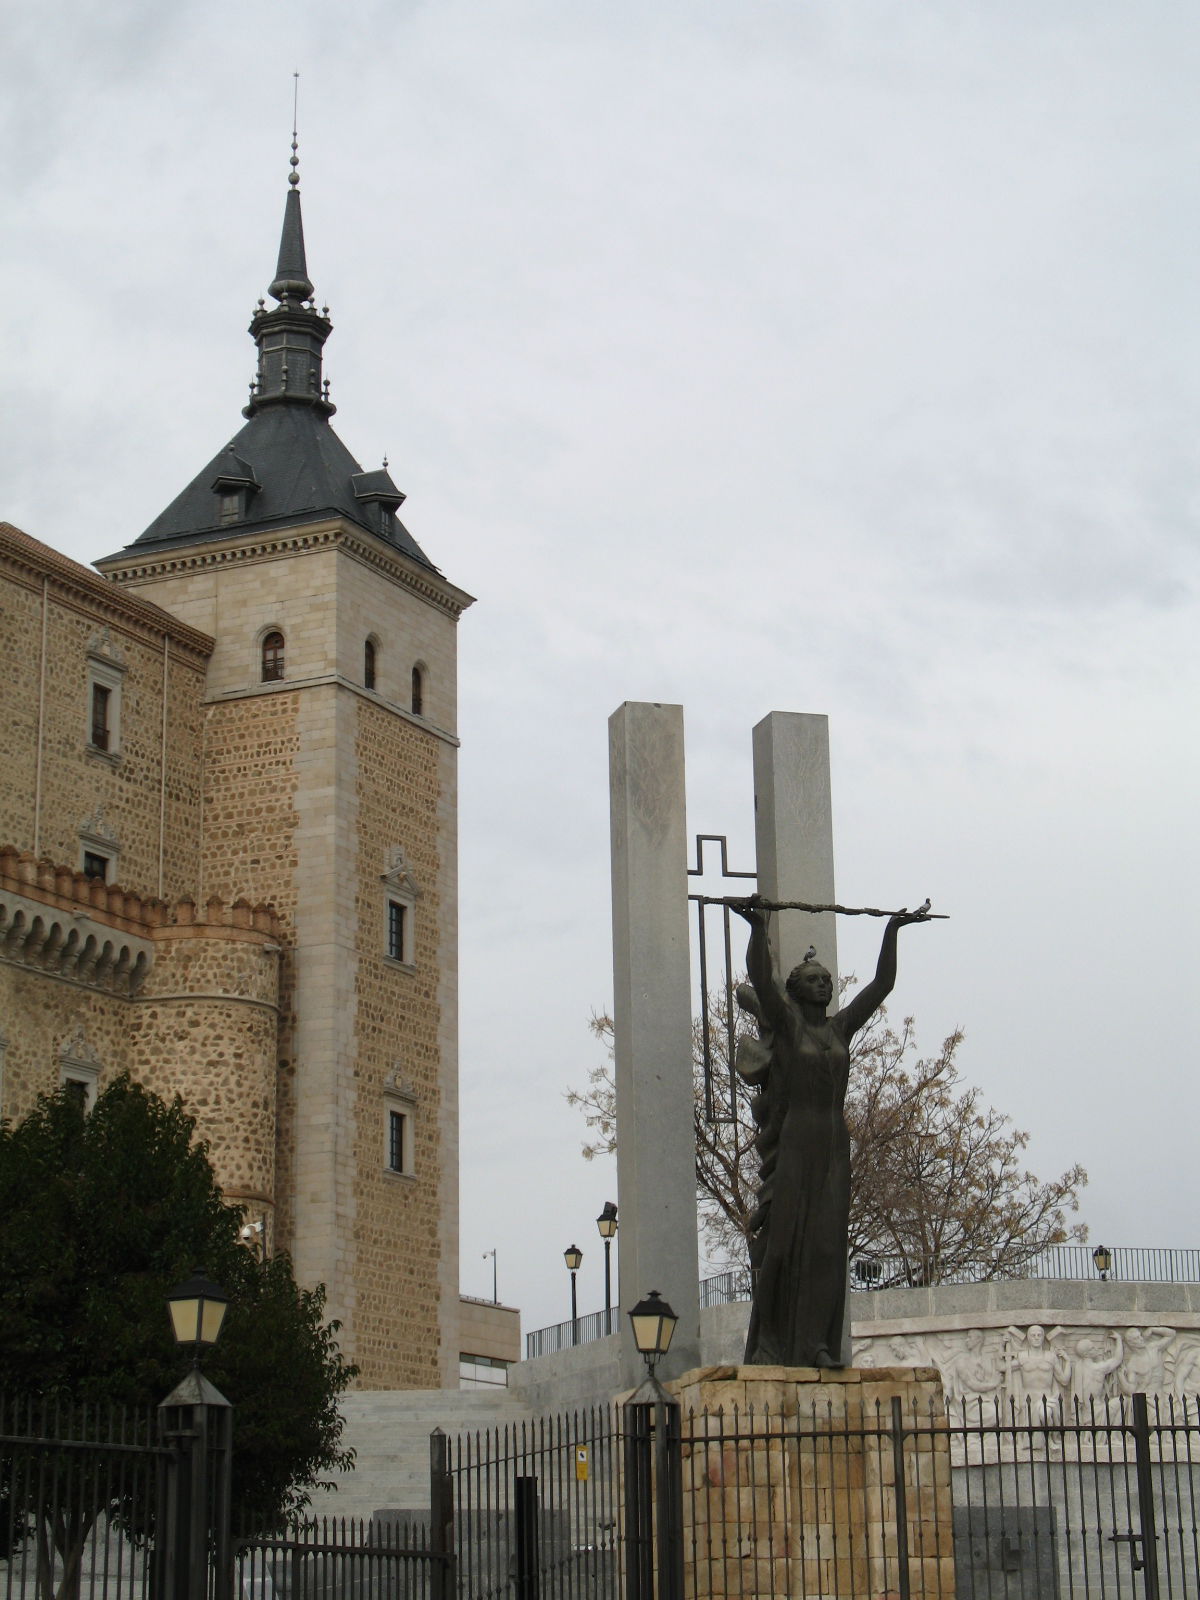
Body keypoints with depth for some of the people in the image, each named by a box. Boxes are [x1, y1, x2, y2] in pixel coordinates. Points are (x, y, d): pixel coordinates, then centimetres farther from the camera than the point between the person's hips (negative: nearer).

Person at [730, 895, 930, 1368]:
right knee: (782, 1241, -5)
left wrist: (892, 932, 15)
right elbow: (759, 979, -14)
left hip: (833, 1146, 5)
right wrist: (758, 928, -23)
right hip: (791, 1145, -5)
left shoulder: (840, 1027, 13)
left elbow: (882, 984, 16)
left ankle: (815, 1345, 0)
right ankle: (769, 1342, -2)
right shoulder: (785, 1023, 0)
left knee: (826, 1244, 1)